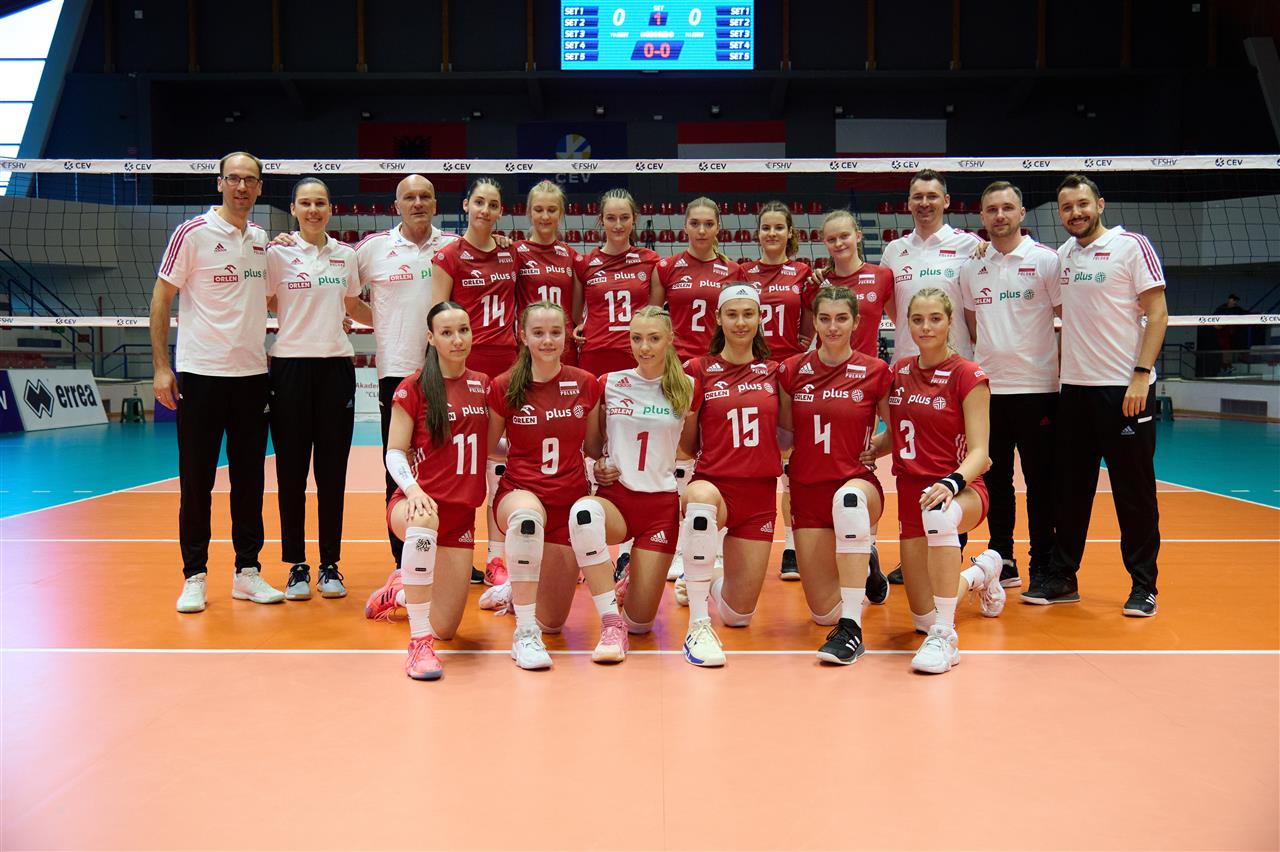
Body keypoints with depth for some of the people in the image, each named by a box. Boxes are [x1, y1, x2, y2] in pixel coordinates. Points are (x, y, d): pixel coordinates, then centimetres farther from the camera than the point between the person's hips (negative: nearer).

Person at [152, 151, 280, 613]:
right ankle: (194, 577, 12)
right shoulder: (192, 233, -5)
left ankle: (248, 571, 18)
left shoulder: (262, 239, 10)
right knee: (196, 479, 2)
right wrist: (161, 366, -8)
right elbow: (161, 298, -3)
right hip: (201, 373, -4)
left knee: (249, 477, 8)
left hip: (253, 374, 4)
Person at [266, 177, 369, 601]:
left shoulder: (346, 255, 10)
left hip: (336, 366, 2)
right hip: (291, 366, -2)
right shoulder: (278, 253, 2)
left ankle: (330, 565, 13)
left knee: (333, 471, 4)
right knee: (292, 470, 1)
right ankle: (296, 566, 11)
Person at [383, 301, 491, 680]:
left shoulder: (483, 385, 9)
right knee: (425, 522, -44)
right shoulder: (413, 388, -4)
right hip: (418, 504, -4)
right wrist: (413, 490, -24)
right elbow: (395, 452, -7)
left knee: (445, 629, 2)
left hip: (461, 513, 4)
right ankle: (419, 643, -32)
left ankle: (400, 593, 38)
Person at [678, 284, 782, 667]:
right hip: (714, 482, -3)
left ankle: (705, 583, 42)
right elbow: (687, 444, 2)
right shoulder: (698, 369, 1)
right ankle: (698, 626, -33)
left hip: (760, 495, 3)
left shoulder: (773, 372, 9)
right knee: (702, 496, -43)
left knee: (738, 615, 2)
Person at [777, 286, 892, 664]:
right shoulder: (792, 370, 2)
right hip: (807, 490, 3)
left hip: (857, 482, -3)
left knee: (848, 498, -44)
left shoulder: (876, 371, -4)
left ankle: (851, 630, -36)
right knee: (823, 613, 2)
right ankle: (863, 566, 39)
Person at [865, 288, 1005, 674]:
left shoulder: (968, 376, -9)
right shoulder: (899, 371, 6)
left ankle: (944, 636, -36)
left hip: (961, 491, -5)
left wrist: (951, 483, -34)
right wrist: (868, 451, -3)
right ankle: (981, 573, 40)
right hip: (910, 493, 5)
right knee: (923, 618, 6)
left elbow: (979, 452, -15)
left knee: (938, 512, -45)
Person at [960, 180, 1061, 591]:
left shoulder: (1046, 260, -2)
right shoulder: (971, 267, 10)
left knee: (1040, 480, 1)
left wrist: (1061, 366, -5)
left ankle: (1043, 568, 11)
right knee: (994, 478, 9)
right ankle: (1002, 562, 21)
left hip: (1036, 387, -4)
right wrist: (990, 355, 9)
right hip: (988, 387, 4)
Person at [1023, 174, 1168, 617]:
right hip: (1074, 388, 6)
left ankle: (1143, 585, 13)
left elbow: (1157, 314, -8)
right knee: (1070, 488, 10)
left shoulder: (1132, 245, -4)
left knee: (1134, 491, 1)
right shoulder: (1062, 255, 12)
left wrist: (1141, 375, -15)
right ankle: (1061, 577, 20)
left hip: (1125, 388, -5)